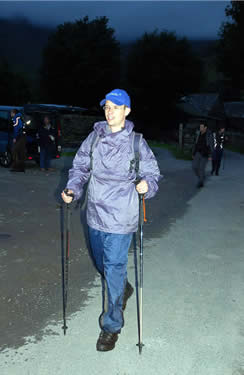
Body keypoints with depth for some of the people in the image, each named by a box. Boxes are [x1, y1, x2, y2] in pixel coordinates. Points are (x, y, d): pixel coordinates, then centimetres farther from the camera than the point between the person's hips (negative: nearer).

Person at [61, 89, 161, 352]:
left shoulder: (136, 142, -7)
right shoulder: (94, 137, 1)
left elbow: (152, 172, -1)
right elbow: (80, 166, 9)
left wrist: (147, 184, -23)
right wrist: (73, 188, -7)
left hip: (120, 216, -5)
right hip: (95, 212, 5)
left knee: (114, 267, -3)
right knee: (101, 262, 21)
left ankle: (111, 325, 14)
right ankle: (123, 289, 51)